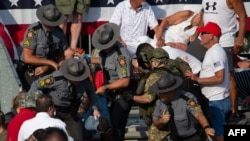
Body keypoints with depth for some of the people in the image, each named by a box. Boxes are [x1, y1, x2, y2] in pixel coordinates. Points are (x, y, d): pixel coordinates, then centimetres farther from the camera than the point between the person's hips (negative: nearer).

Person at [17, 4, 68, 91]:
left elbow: (61, 58, 3)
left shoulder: (59, 32, -2)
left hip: (48, 71, 5)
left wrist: (47, 68, -16)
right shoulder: (33, 31, -18)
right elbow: (27, 58, -21)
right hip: (31, 72, -5)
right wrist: (50, 62, -23)